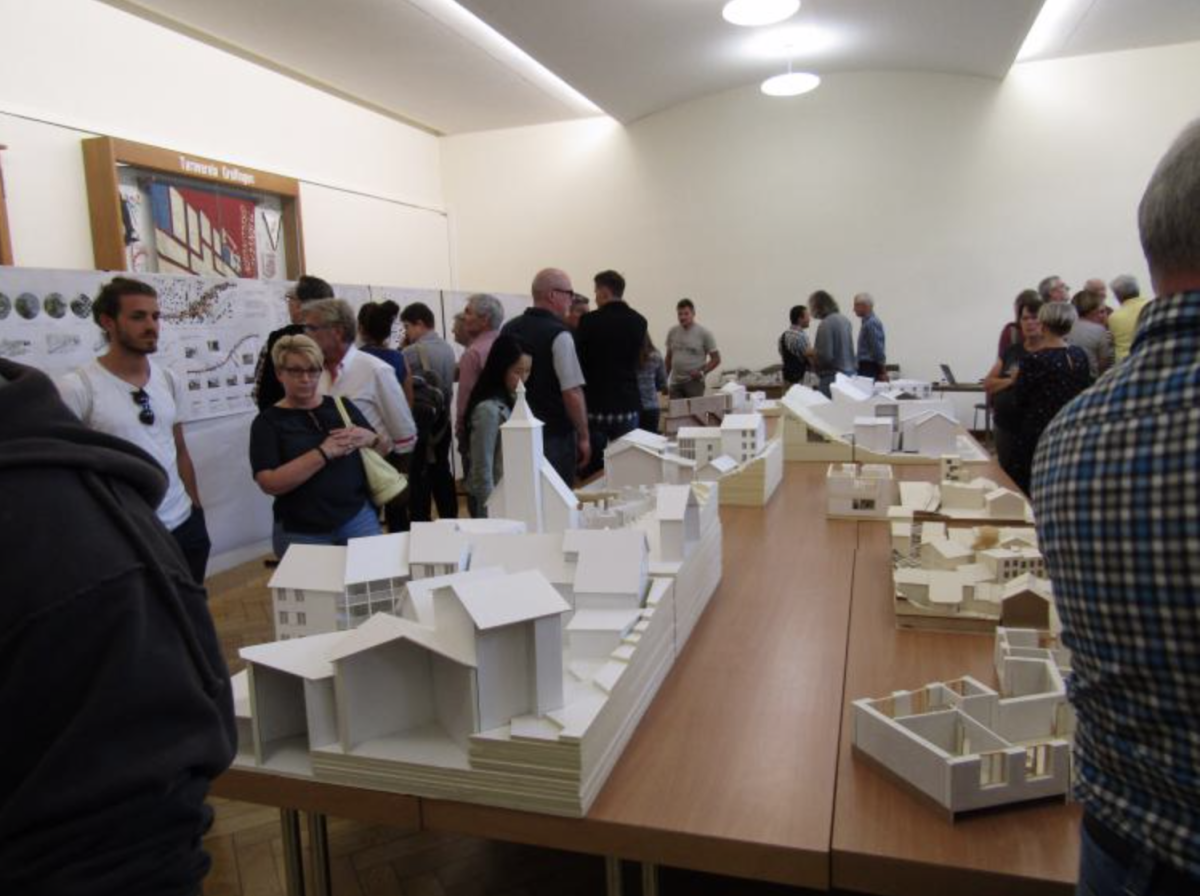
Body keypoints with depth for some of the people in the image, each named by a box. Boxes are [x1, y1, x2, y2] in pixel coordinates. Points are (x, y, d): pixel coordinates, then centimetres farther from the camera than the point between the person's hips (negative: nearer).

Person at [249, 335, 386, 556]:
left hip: (358, 518, 3)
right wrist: (324, 452, -21)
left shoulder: (341, 405, 6)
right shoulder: (268, 421, -4)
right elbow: (270, 483, -16)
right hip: (302, 534, -2)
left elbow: (385, 449, 14)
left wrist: (370, 438, -9)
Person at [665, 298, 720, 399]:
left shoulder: (703, 333, -4)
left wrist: (702, 372, -13)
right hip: (675, 383, 3)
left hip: (694, 382, -3)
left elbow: (716, 359, -1)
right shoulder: (672, 332, 7)